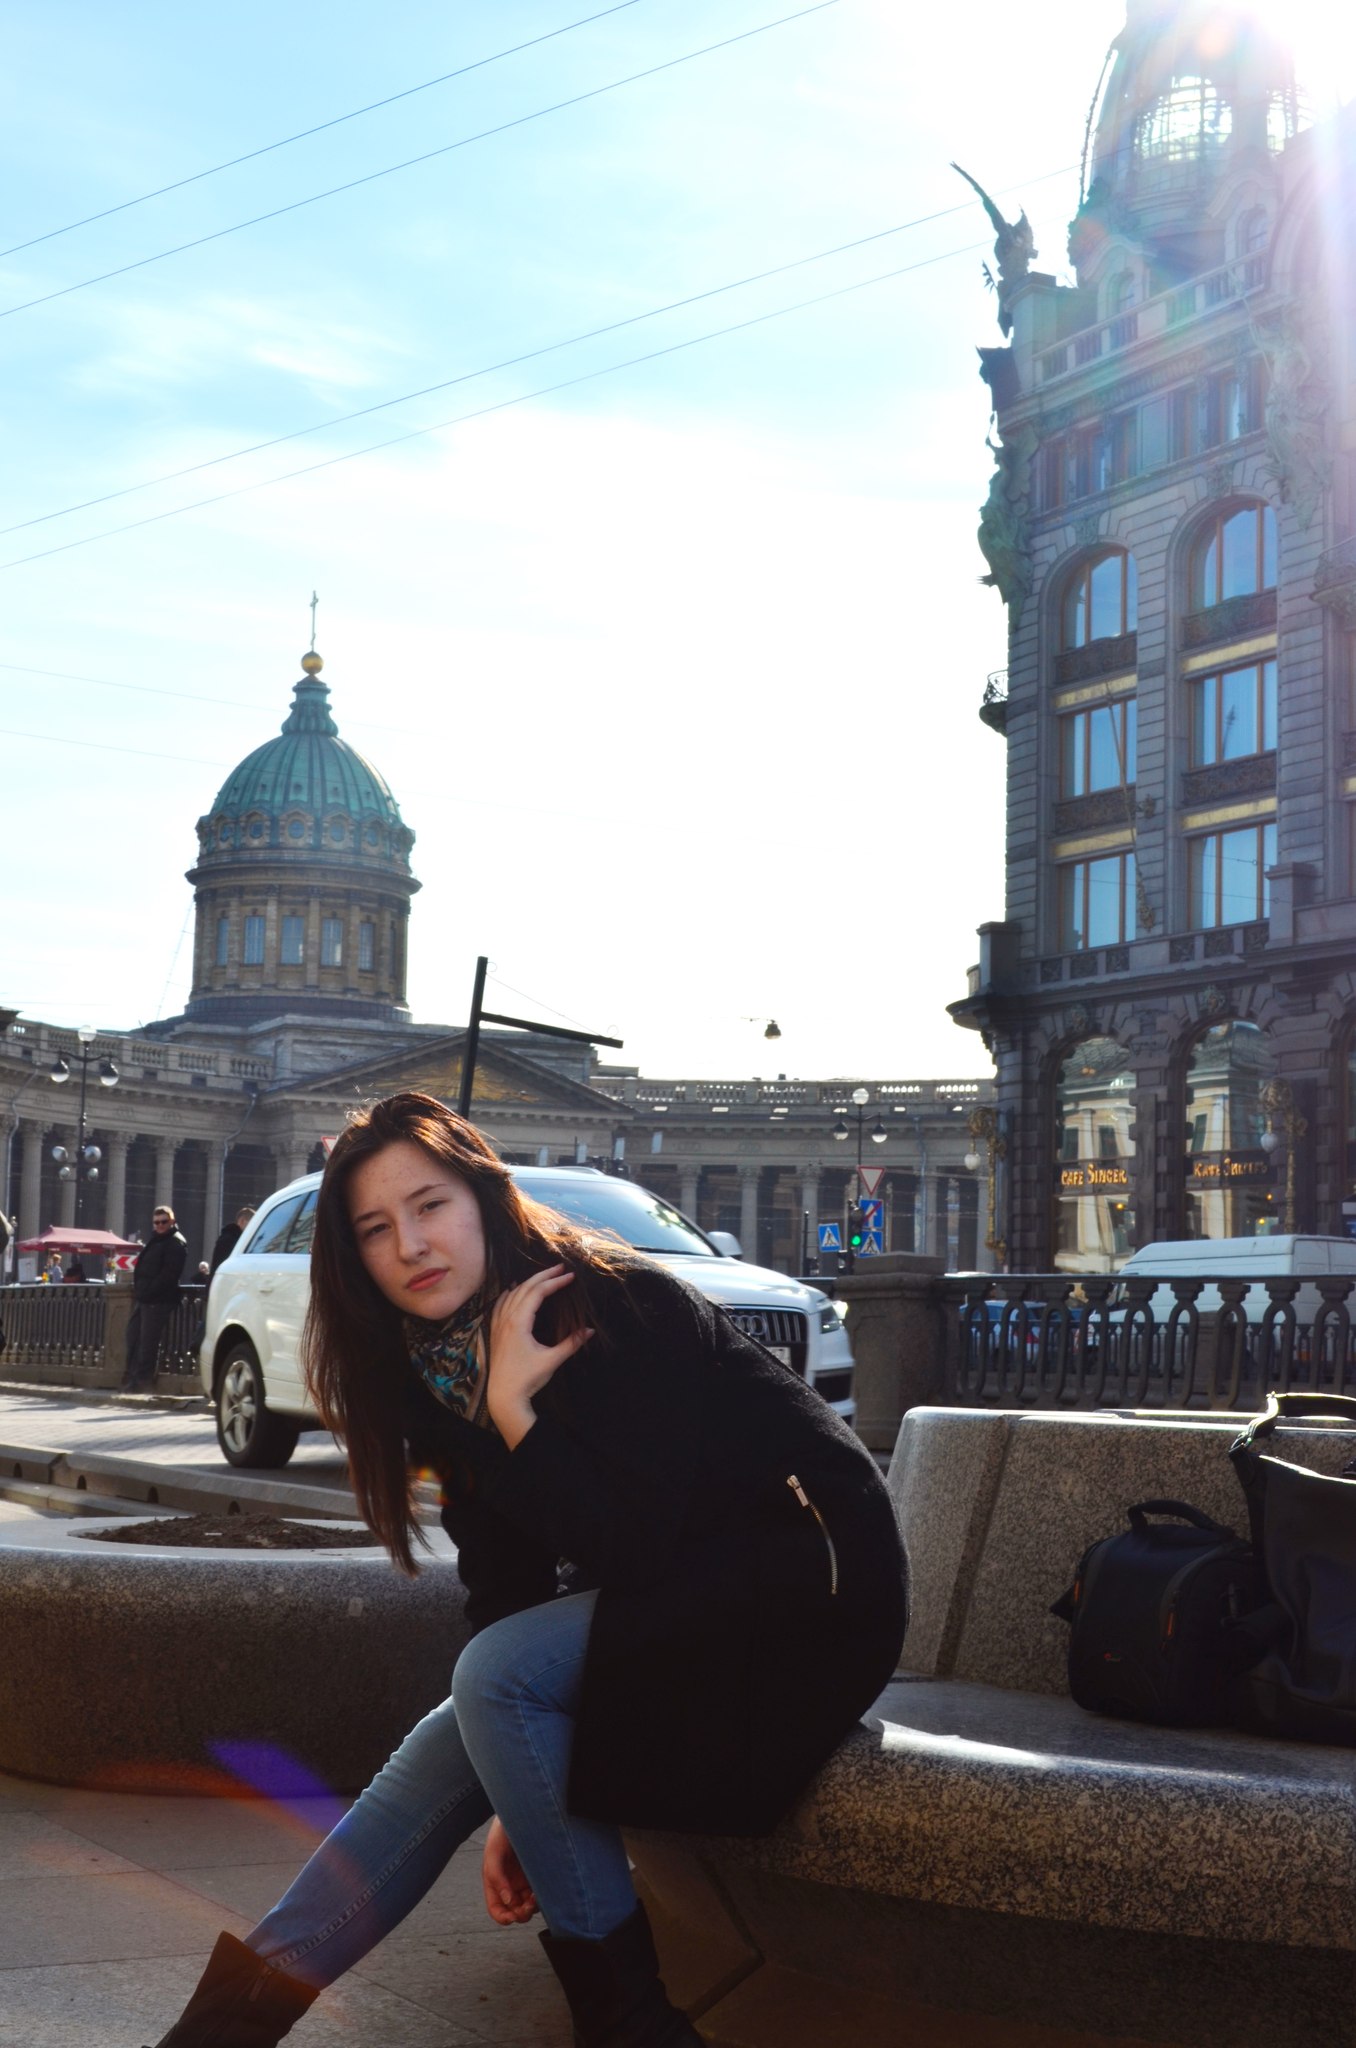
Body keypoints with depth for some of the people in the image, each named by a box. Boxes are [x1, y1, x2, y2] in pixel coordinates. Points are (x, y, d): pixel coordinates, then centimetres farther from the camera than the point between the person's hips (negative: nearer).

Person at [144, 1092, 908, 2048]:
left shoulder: (623, 1310, -20)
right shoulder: (441, 1368, 3)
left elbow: (631, 1552, -25)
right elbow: (506, 1581, 1)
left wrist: (514, 1410, -26)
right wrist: (511, 1809, -6)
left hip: (810, 1577, -8)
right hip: (681, 1594, 8)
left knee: (491, 1677, -24)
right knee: (452, 1749, -8)